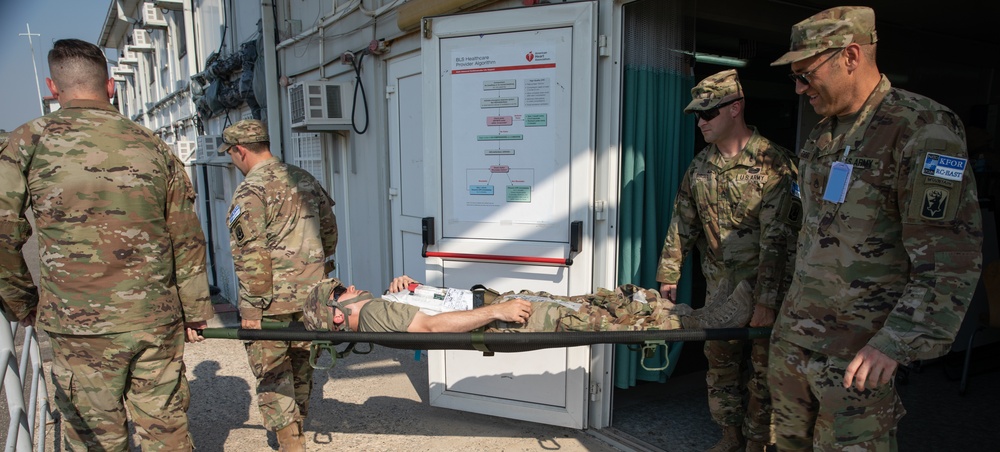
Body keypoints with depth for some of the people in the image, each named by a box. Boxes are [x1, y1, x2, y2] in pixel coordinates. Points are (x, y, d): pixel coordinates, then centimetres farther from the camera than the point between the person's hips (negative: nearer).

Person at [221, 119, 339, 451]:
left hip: (272, 300, -7)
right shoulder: (306, 180, 8)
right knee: (300, 365, 20)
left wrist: (253, 307, -15)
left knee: (272, 374, 6)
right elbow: (329, 228, 16)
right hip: (311, 296, 7)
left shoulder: (251, 191, -14)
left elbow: (249, 254, -19)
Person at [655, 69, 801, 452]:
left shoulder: (771, 162, -14)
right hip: (720, 285, 6)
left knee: (763, 366, 6)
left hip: (765, 286, -5)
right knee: (720, 361, 13)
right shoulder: (701, 165, 4)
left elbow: (776, 236, -19)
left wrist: (766, 299, -23)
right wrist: (668, 275, 6)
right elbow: (682, 223, 9)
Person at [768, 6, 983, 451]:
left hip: (857, 352, -7)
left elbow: (951, 259, -18)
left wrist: (897, 344, -23)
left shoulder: (923, 130, -14)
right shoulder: (822, 134, 10)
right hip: (792, 333, 8)